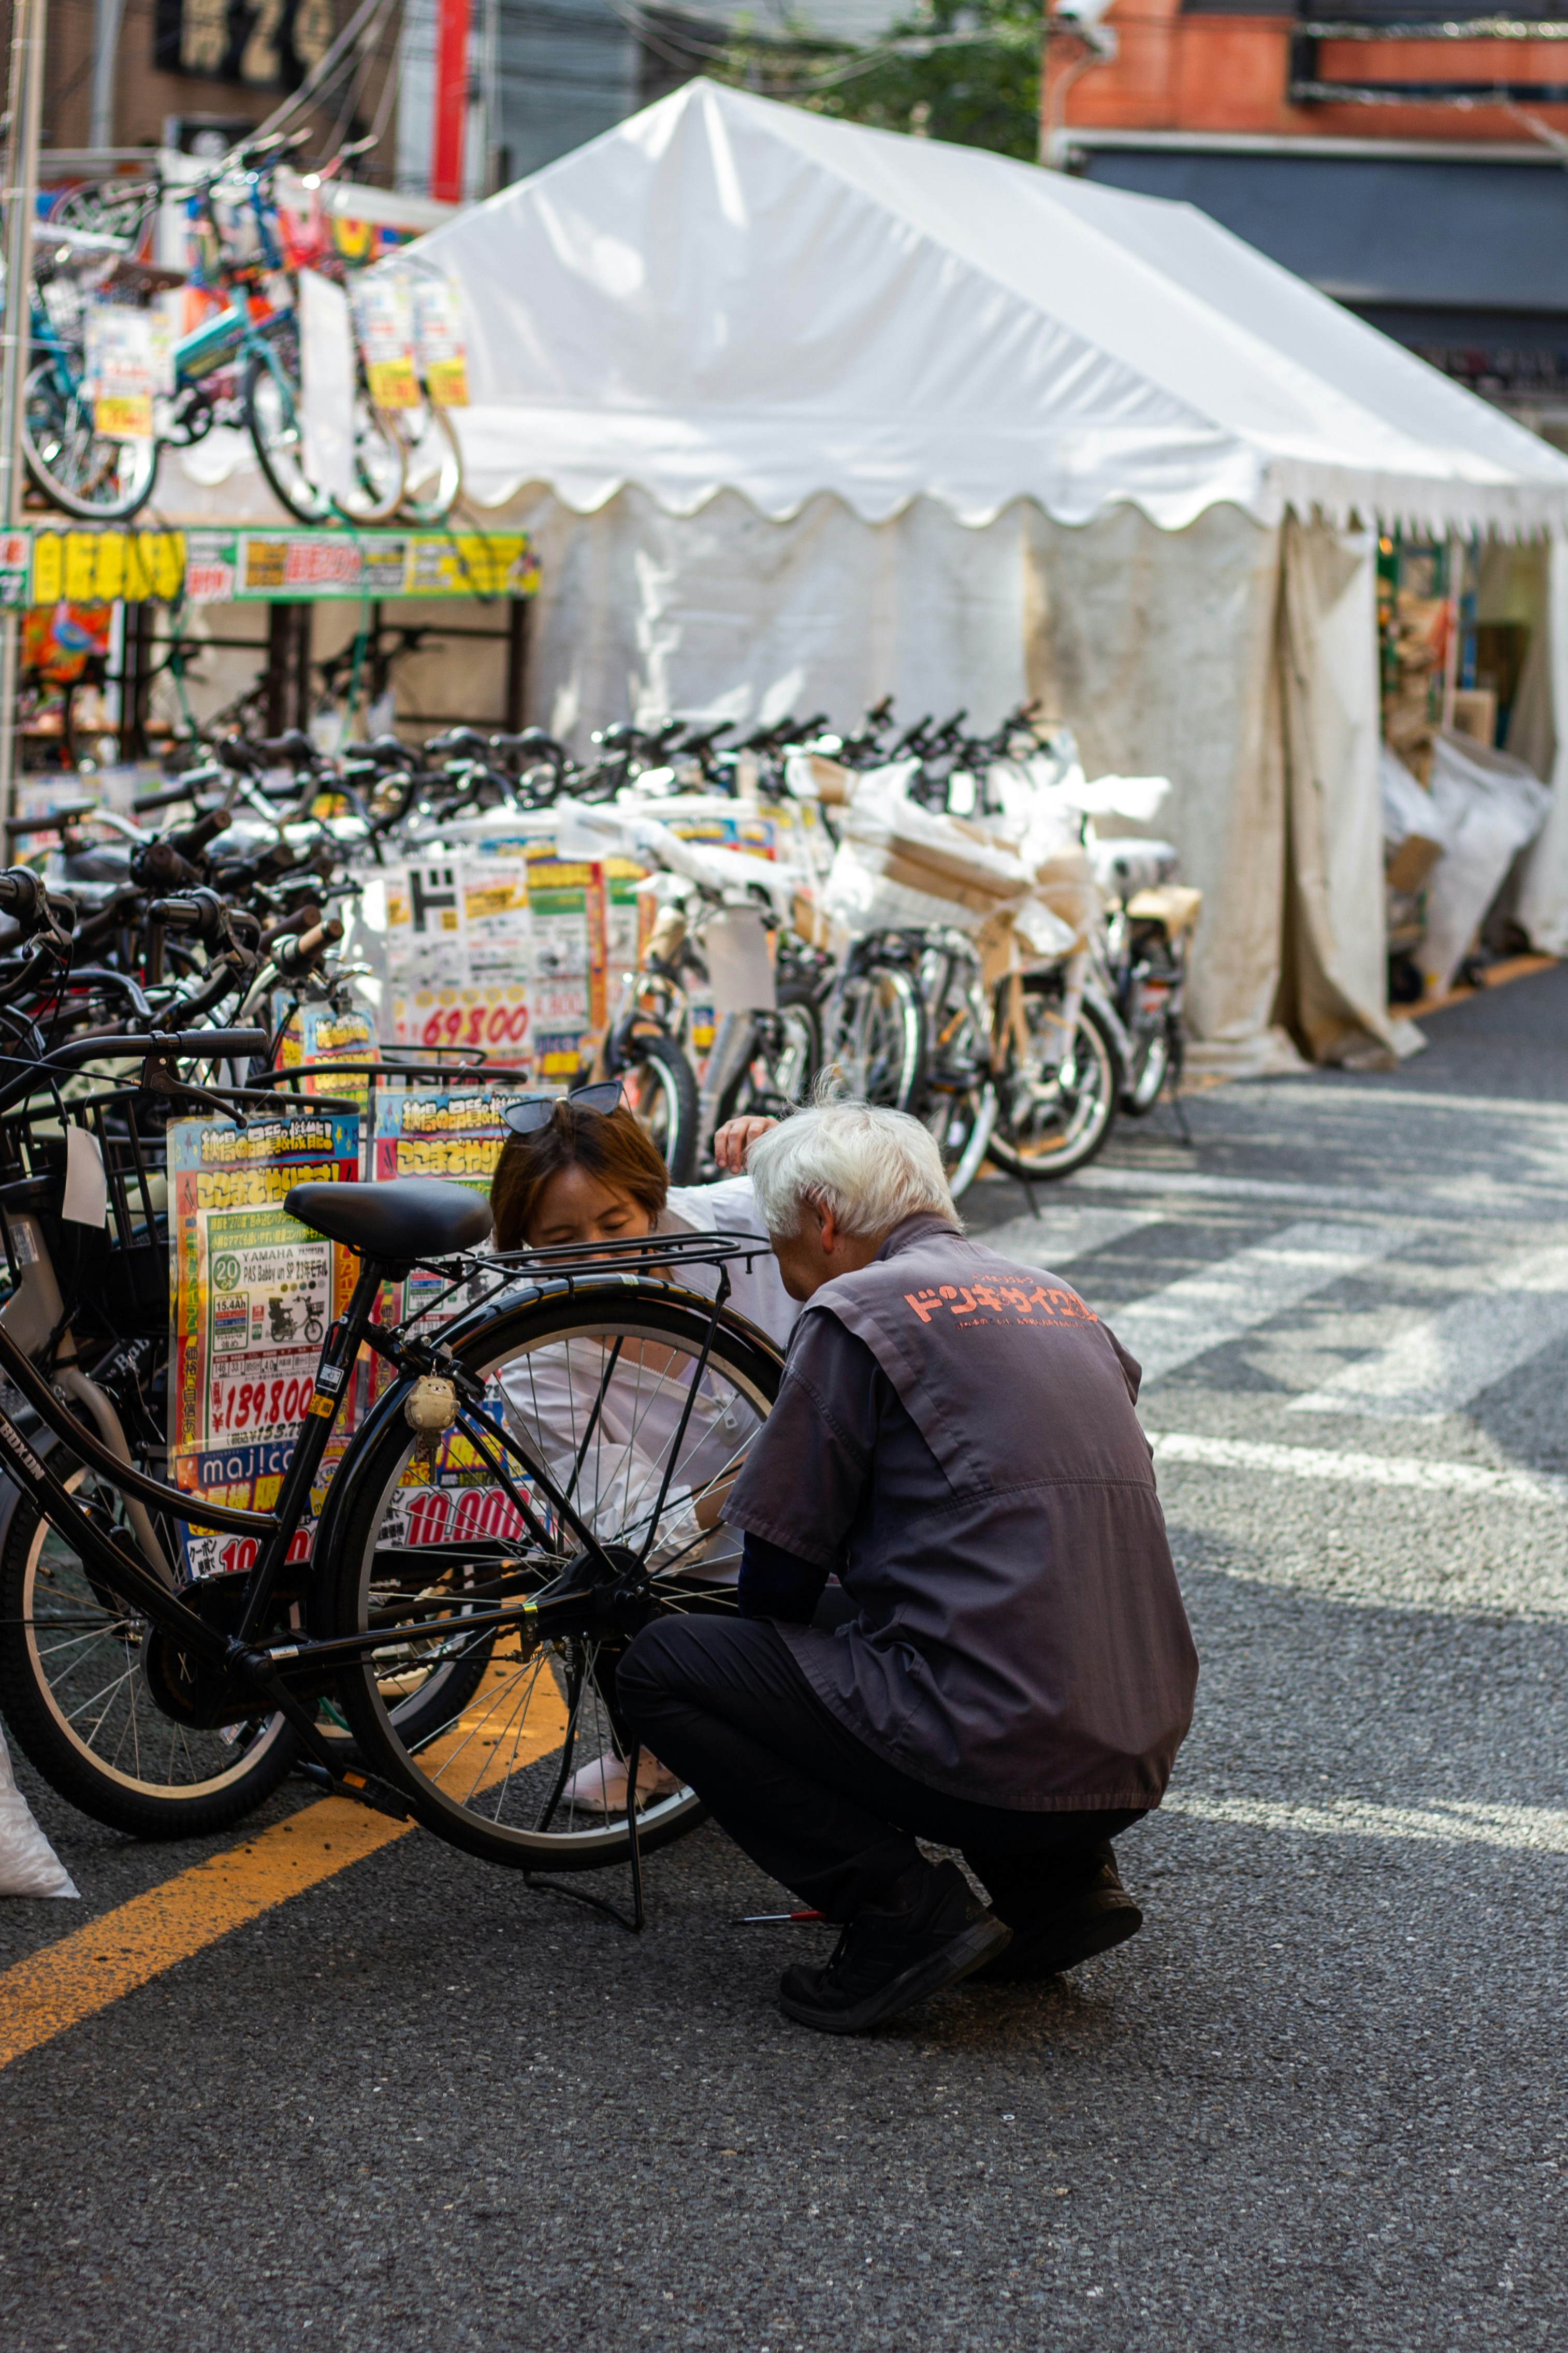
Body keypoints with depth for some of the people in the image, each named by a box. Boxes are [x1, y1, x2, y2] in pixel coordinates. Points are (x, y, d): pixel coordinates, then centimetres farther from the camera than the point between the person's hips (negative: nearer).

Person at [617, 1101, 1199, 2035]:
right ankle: (1062, 1878, 16)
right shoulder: (1057, 1300, 20)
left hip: (997, 1756, -8)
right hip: (1138, 1764, 8)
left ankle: (902, 1910, -4)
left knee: (659, 1667, 7)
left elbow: (780, 1578, -1)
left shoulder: (856, 1312, -3)